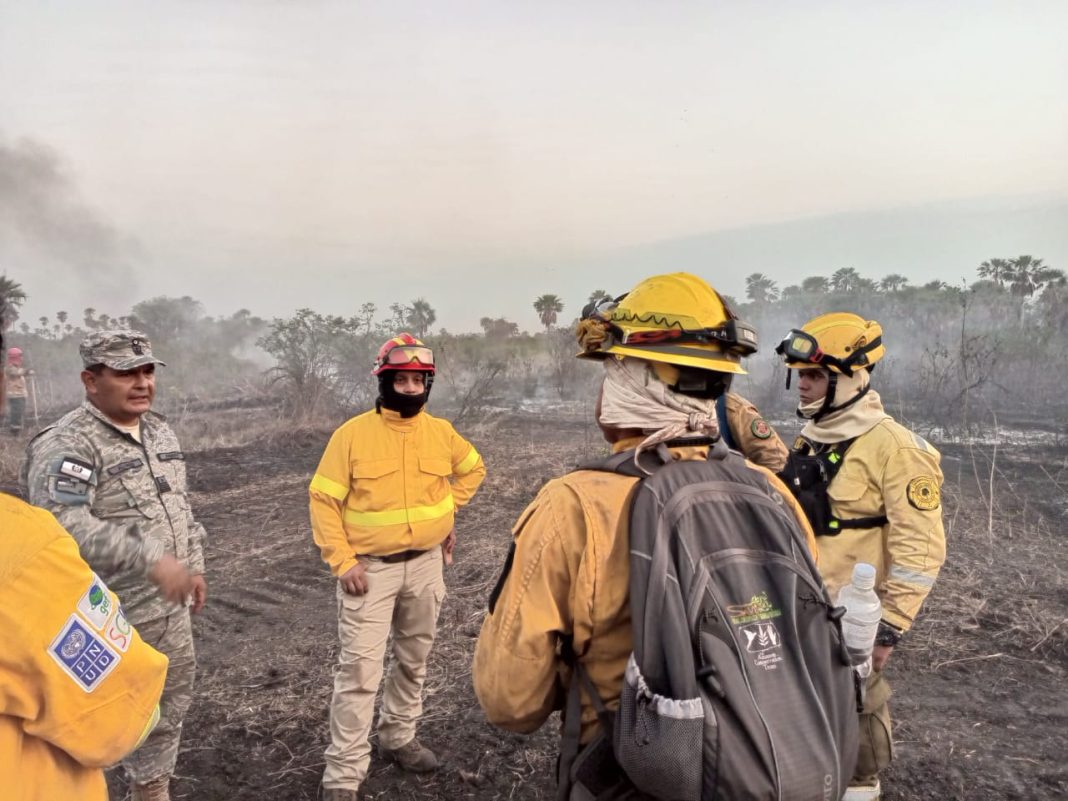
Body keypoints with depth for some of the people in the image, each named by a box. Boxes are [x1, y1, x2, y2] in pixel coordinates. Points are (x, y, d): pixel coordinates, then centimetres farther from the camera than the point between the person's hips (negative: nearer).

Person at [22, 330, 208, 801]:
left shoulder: (161, 432, 7)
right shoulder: (67, 444, -19)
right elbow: (62, 523, -32)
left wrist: (194, 567, 16)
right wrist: (151, 558, -37)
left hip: (169, 607, 8)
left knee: (169, 705, 22)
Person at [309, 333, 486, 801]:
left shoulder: (441, 432, 0)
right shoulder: (352, 434, -12)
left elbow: (472, 469, 19)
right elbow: (324, 500, -10)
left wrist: (448, 509, 8)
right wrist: (342, 562, -16)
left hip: (425, 564, 5)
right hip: (370, 568, -4)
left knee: (414, 660, 18)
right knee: (359, 671, -4)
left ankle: (398, 738, 38)